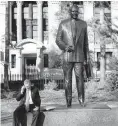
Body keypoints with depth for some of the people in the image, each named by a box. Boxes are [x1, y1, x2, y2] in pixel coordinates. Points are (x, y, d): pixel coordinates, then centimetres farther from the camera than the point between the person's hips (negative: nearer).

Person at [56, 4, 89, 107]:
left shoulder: (83, 24, 10)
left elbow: (85, 42, 12)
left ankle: (81, 100, 3)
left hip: (79, 56, 0)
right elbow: (58, 40, 5)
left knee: (80, 78, -6)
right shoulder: (63, 24, 6)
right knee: (67, 79, 1)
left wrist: (86, 57, 9)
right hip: (67, 56, 0)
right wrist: (65, 47, -14)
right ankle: (68, 101, 8)